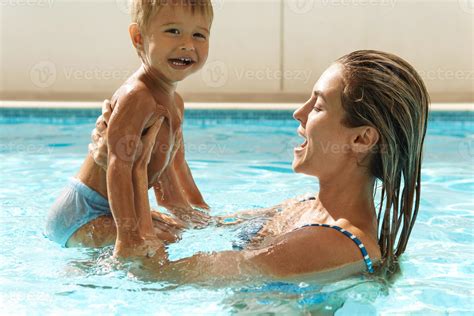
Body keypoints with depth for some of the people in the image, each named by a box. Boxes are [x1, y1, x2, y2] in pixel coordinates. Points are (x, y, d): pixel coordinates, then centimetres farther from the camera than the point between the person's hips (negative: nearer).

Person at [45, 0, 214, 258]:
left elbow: (174, 166, 20)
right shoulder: (137, 97, -24)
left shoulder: (174, 103, 9)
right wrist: (128, 235, -38)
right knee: (153, 245, -26)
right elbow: (119, 166, -32)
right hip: (82, 214, -10)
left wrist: (201, 213, 23)